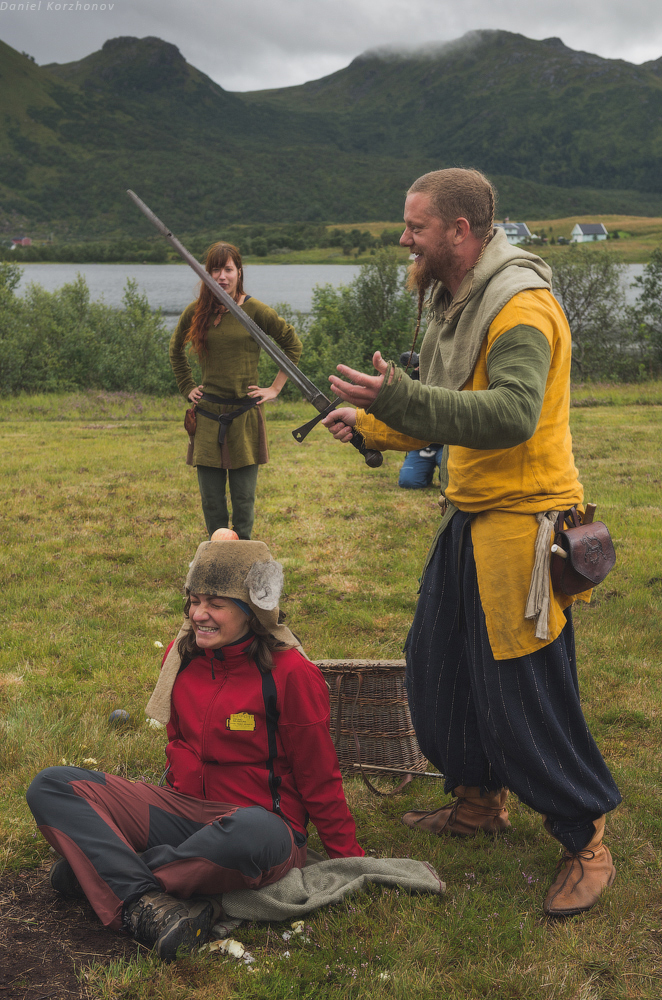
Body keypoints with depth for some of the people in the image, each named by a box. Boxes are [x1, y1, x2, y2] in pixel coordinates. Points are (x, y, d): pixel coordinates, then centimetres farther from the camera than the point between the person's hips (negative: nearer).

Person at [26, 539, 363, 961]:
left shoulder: (291, 673, -11)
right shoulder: (181, 655, 6)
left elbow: (319, 778, -5)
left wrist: (352, 861, -1)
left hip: (258, 820, -5)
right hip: (183, 811, 6)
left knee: (253, 833, -44)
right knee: (50, 786, -13)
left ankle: (100, 868, -21)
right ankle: (148, 906, -33)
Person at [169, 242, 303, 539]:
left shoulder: (255, 310, -6)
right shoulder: (195, 312, 3)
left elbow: (293, 345, 5)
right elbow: (176, 351, 23)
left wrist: (275, 388, 1)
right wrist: (187, 387, 15)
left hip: (245, 413, -2)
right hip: (208, 415, 2)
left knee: (244, 498, 2)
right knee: (211, 500, 5)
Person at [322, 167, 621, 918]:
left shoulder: (521, 306, -18)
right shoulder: (456, 303, 13)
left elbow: (511, 413, -34)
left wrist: (399, 396, -39)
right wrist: (369, 423, 18)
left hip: (523, 521, -10)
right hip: (469, 517, 10)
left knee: (526, 692, -4)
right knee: (438, 666, 17)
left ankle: (585, 842, 14)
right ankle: (478, 801, 36)